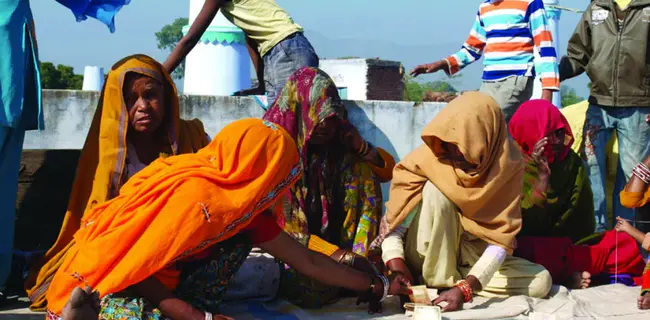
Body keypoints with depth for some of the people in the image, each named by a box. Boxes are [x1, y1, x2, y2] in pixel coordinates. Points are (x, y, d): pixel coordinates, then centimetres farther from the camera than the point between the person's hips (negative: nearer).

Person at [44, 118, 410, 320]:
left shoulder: (244, 205, 1)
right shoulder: (197, 197, -25)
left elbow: (308, 261, 9)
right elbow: (137, 272, -23)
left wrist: (378, 287, 14)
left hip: (158, 283, 9)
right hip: (103, 288, -9)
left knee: (241, 239, -3)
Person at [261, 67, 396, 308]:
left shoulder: (338, 147, 1)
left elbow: (388, 171, 12)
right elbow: (273, 223, -18)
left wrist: (362, 147, -10)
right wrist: (333, 253, -25)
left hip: (335, 238, 5)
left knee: (362, 171, -9)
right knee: (315, 285, -37)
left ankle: (360, 259, -7)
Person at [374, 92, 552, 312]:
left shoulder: (507, 166, -19)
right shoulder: (429, 156, -20)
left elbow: (501, 237, -26)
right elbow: (394, 216, -22)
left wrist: (466, 288, -39)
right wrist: (396, 265, -40)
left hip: (472, 256, 2)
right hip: (426, 257, -2)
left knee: (541, 281, -20)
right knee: (435, 190, -29)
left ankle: (453, 281, -14)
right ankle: (439, 283, -21)